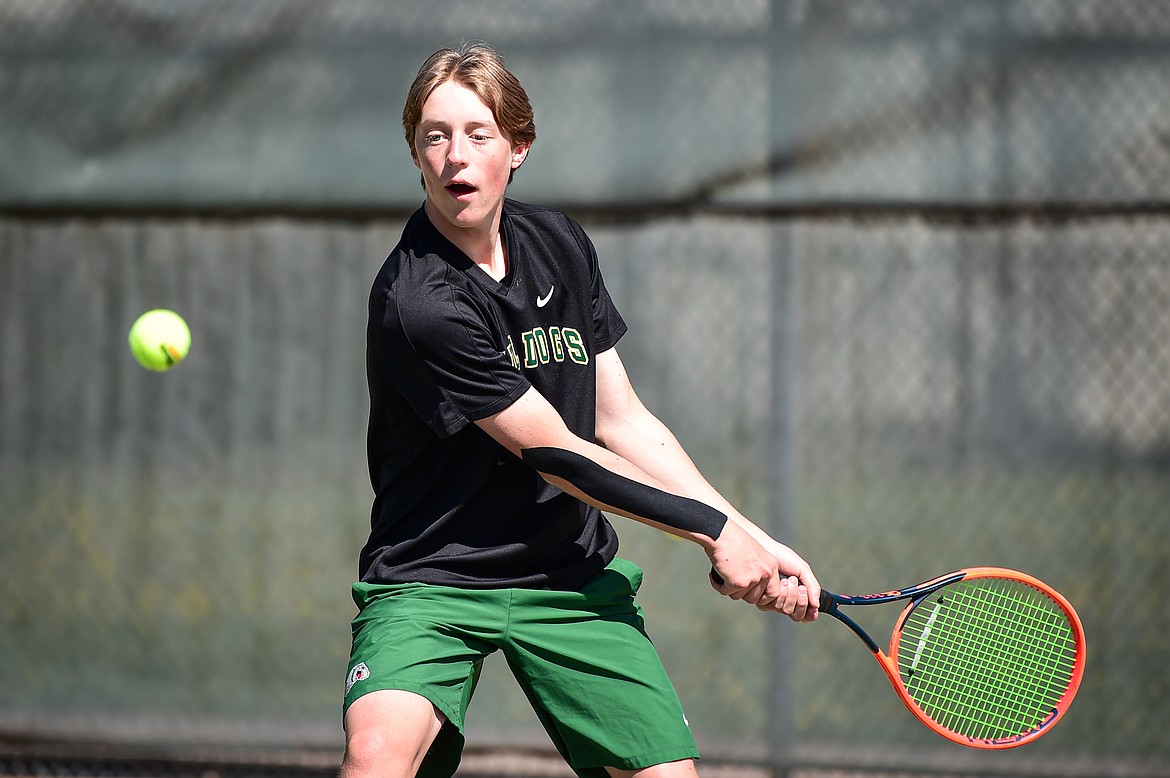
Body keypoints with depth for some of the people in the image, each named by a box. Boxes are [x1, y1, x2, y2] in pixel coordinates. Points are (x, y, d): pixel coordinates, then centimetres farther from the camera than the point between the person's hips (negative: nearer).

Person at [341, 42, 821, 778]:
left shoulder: (559, 242, 2)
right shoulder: (419, 302, -22)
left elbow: (620, 421, 7)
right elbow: (556, 456, -15)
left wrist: (752, 542, -2)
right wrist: (715, 529, -7)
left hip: (574, 575, 6)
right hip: (432, 578, -6)